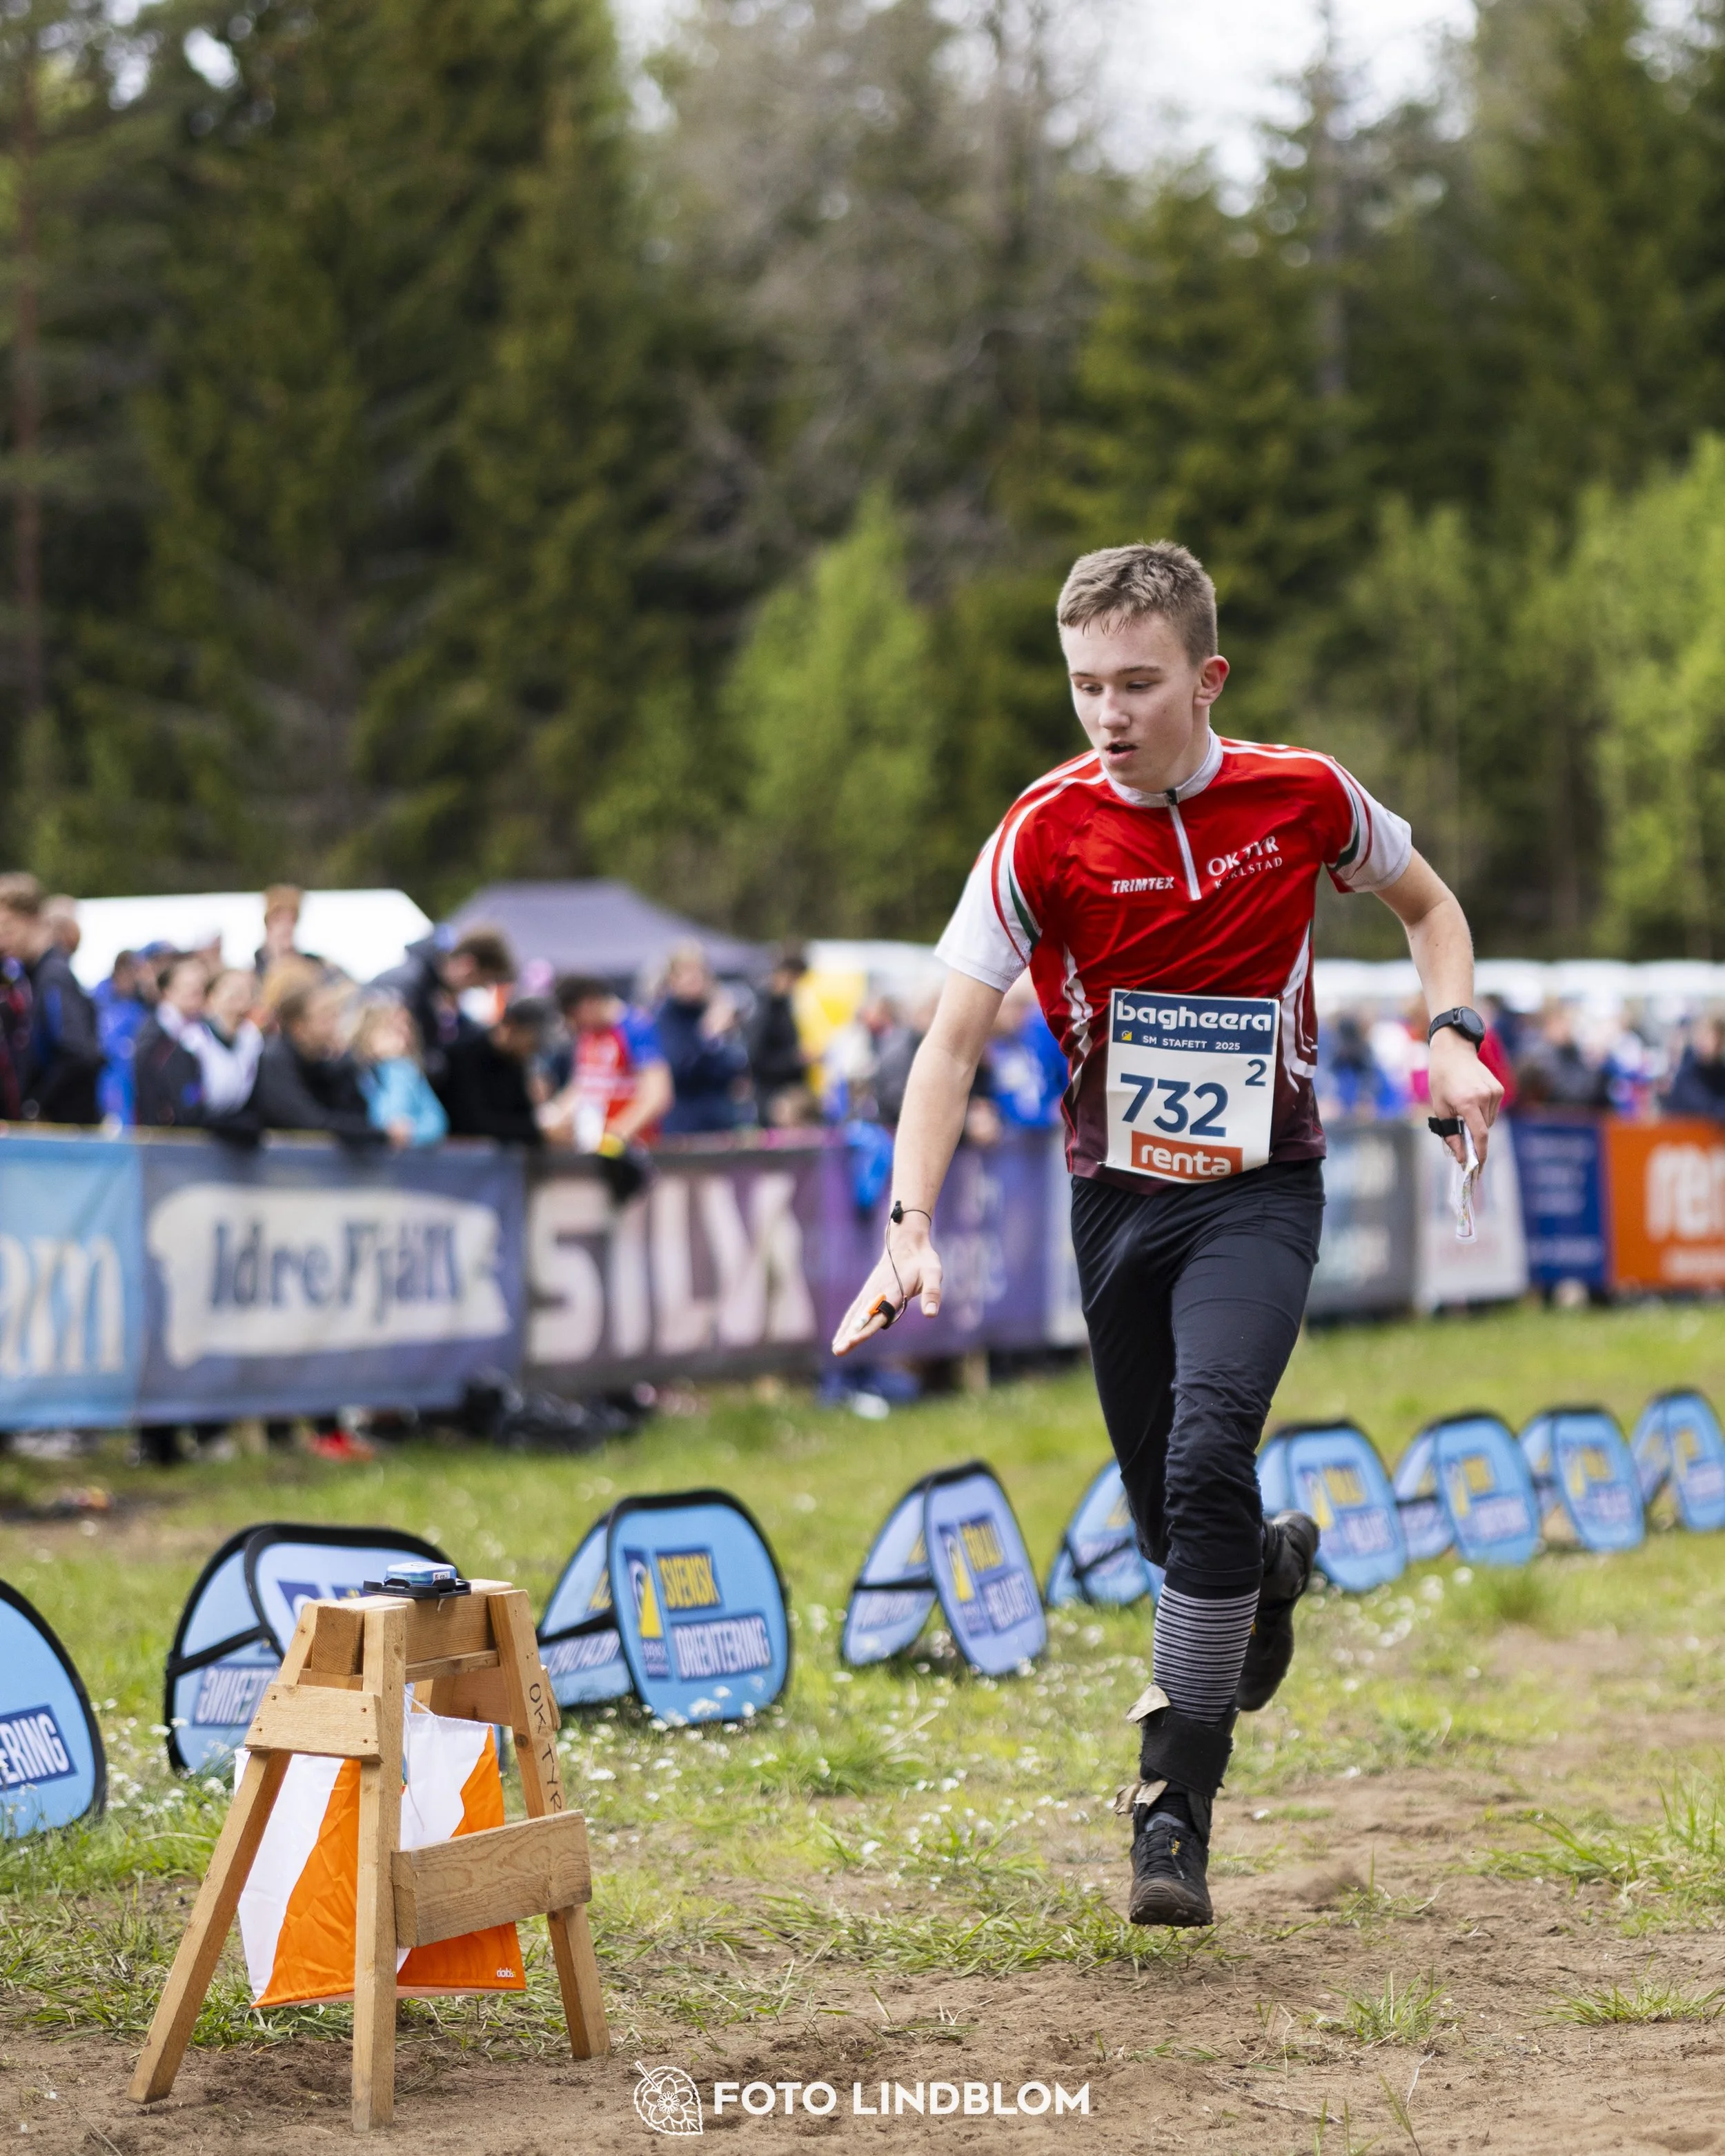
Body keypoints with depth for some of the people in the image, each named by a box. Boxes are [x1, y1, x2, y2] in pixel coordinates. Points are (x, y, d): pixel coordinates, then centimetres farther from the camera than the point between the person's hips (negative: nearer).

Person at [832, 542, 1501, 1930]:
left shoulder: (1302, 796, -7)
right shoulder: (1046, 833, -11)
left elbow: (1427, 903, 13)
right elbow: (955, 1040, -12)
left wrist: (1455, 1034, -5)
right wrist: (913, 1225, -23)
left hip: (1260, 1189, -2)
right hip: (1118, 1194, 2)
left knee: (1208, 1461, -23)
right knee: (1172, 1520, 7)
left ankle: (1176, 1802, -16)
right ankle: (1274, 1567, 45)